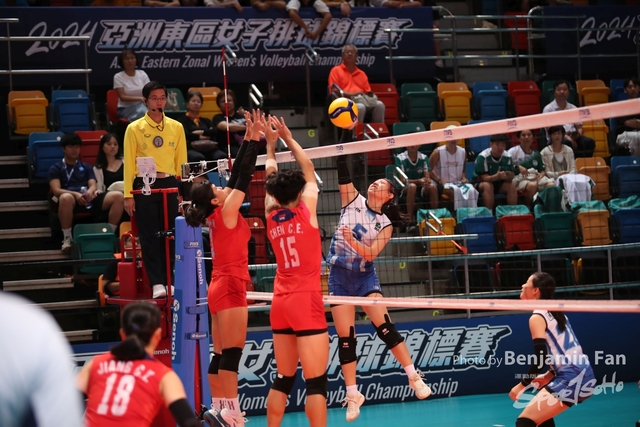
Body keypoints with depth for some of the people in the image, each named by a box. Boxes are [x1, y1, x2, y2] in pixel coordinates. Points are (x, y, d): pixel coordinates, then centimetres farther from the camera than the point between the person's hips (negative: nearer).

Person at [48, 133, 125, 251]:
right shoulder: (56, 168, 15)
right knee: (66, 198, -44)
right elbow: (56, 190, -1)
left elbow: (93, 185, 12)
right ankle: (67, 238, -29)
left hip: (89, 198, 4)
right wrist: (76, 194, -21)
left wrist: (90, 192, -16)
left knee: (118, 196, -22)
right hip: (72, 199, -4)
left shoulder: (86, 166, 28)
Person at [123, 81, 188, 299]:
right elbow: (128, 162, 1)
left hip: (169, 184, 2)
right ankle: (156, 283, 0)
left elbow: (182, 161, 11)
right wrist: (128, 195, -4)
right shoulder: (134, 128, 2)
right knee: (149, 236, -2)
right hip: (145, 185, -2)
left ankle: (168, 281, 11)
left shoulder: (176, 127, 9)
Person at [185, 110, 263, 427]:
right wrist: (253, 140, -7)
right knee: (232, 353, -10)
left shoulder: (216, 215, 10)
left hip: (221, 287, 9)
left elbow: (236, 174, 12)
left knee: (220, 354, 7)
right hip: (230, 286, -9)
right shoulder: (225, 212, -10)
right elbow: (244, 177, -11)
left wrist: (249, 139, 12)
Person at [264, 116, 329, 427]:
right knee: (316, 381, -8)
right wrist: (288, 139, 22)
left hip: (280, 302, 6)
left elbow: (271, 179, 22)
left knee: (283, 379, 13)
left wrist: (270, 145, 34)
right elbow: (308, 170, 11)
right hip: (306, 300, -6)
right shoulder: (306, 210, -5)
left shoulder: (270, 217, 5)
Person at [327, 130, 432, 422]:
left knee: (383, 324, -17)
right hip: (339, 275, 1)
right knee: (345, 337, -1)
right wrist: (346, 131, -16)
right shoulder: (353, 200, 2)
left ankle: (414, 377, -7)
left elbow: (370, 254, -13)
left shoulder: (385, 224, -1)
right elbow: (342, 168, -8)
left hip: (365, 276, -1)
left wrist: (352, 241, -31)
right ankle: (353, 394, 7)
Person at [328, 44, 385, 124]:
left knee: (379, 104, -27)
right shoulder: (336, 70, 13)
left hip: (363, 100, 5)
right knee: (360, 107, -39)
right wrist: (352, 94, -13)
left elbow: (368, 92, 23)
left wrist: (371, 96, -3)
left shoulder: (362, 74, 28)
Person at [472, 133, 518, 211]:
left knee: (512, 186, -23)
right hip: (481, 183, -4)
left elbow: (511, 177, -9)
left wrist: (509, 176, -36)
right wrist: (497, 176, -44)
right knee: (488, 186, -35)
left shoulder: (507, 157, -10)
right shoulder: (482, 157, -22)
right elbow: (484, 177, -23)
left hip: (500, 184, 4)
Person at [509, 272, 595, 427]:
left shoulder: (537, 317, -9)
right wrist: (549, 376, 18)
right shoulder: (554, 313, 18)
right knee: (543, 414, 32)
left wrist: (522, 385, -8)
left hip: (570, 380, -10)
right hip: (584, 375, 10)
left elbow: (541, 359, -16)